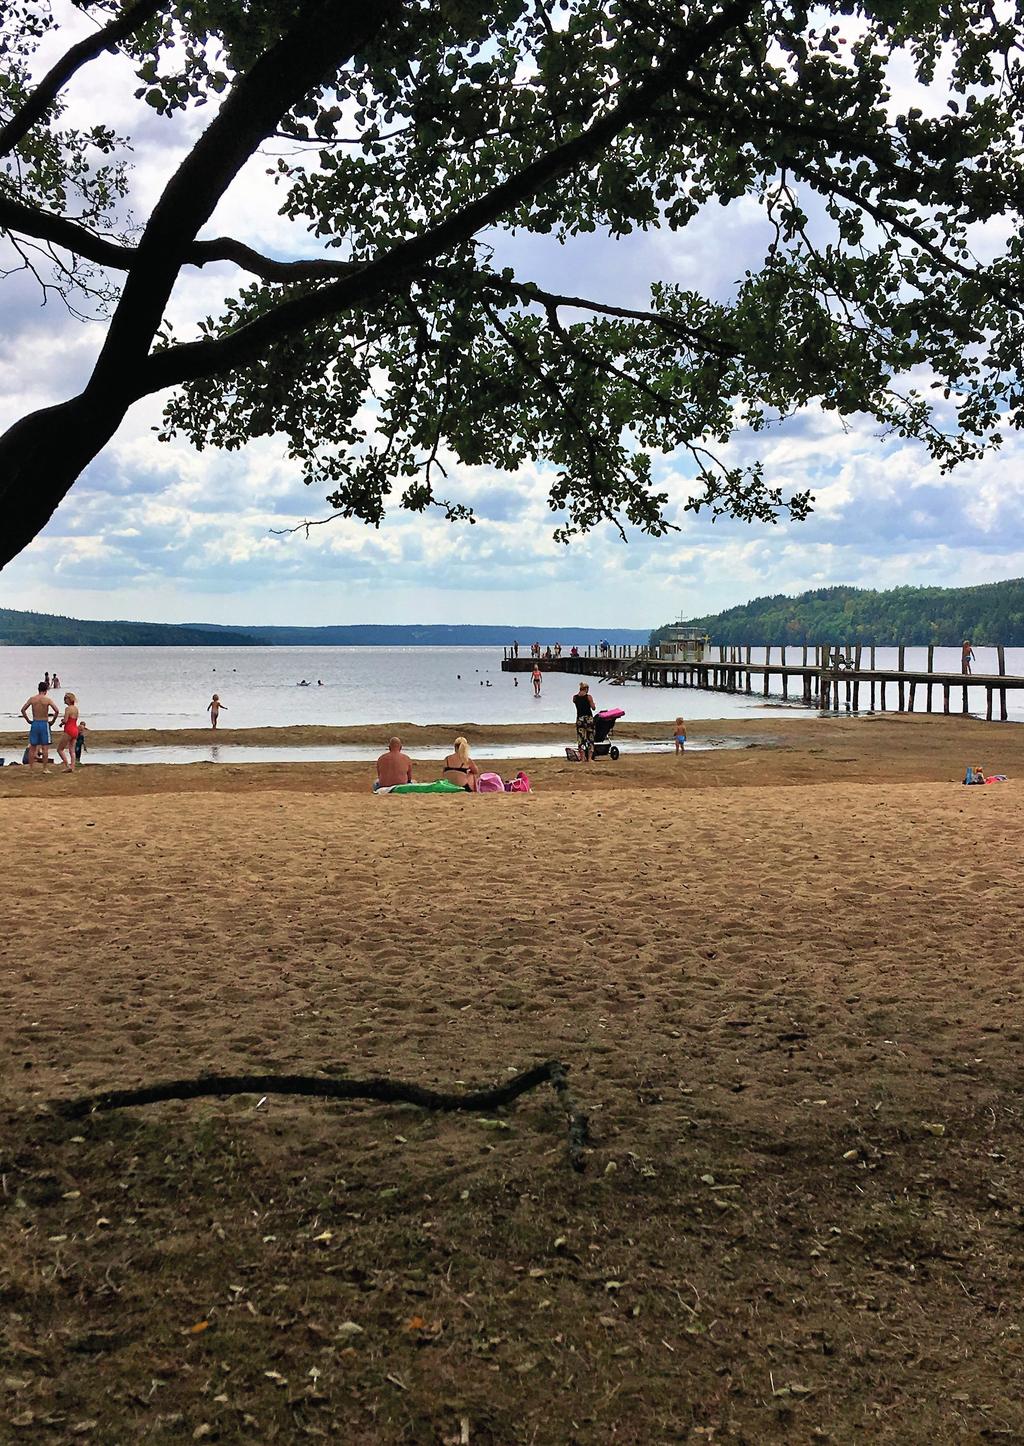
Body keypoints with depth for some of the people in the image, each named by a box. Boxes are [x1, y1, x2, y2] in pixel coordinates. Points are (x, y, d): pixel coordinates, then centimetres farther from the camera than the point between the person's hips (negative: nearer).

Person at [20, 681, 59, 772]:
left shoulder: (32, 699, 1)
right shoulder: (47, 699, -7)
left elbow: (23, 710, 0)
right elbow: (57, 710, -14)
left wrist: (28, 720, 9)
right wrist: (53, 720, -1)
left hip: (34, 724, 3)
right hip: (44, 724, -3)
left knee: (32, 747, 10)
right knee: (45, 747, 2)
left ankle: (31, 768, 12)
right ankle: (45, 769, 2)